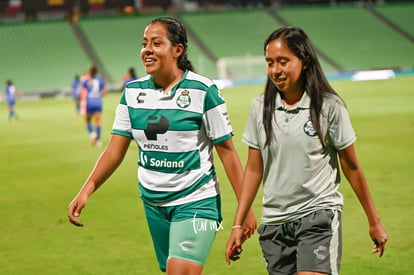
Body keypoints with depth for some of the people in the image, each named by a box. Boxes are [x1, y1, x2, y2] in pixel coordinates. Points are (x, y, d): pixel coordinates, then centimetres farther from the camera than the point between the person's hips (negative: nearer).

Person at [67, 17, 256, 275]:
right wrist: (86, 191, -11)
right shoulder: (133, 91, 2)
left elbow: (227, 150, -8)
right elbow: (116, 149, 2)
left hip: (195, 202, -5)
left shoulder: (203, 91, -12)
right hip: (153, 203, 6)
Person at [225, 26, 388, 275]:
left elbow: (351, 167, 1)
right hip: (274, 221, 4)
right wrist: (238, 225, 7)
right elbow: (254, 170, 9)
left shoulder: (329, 106, -5)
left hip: (319, 216, -4)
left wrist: (374, 221, 5)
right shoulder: (260, 107, 4)